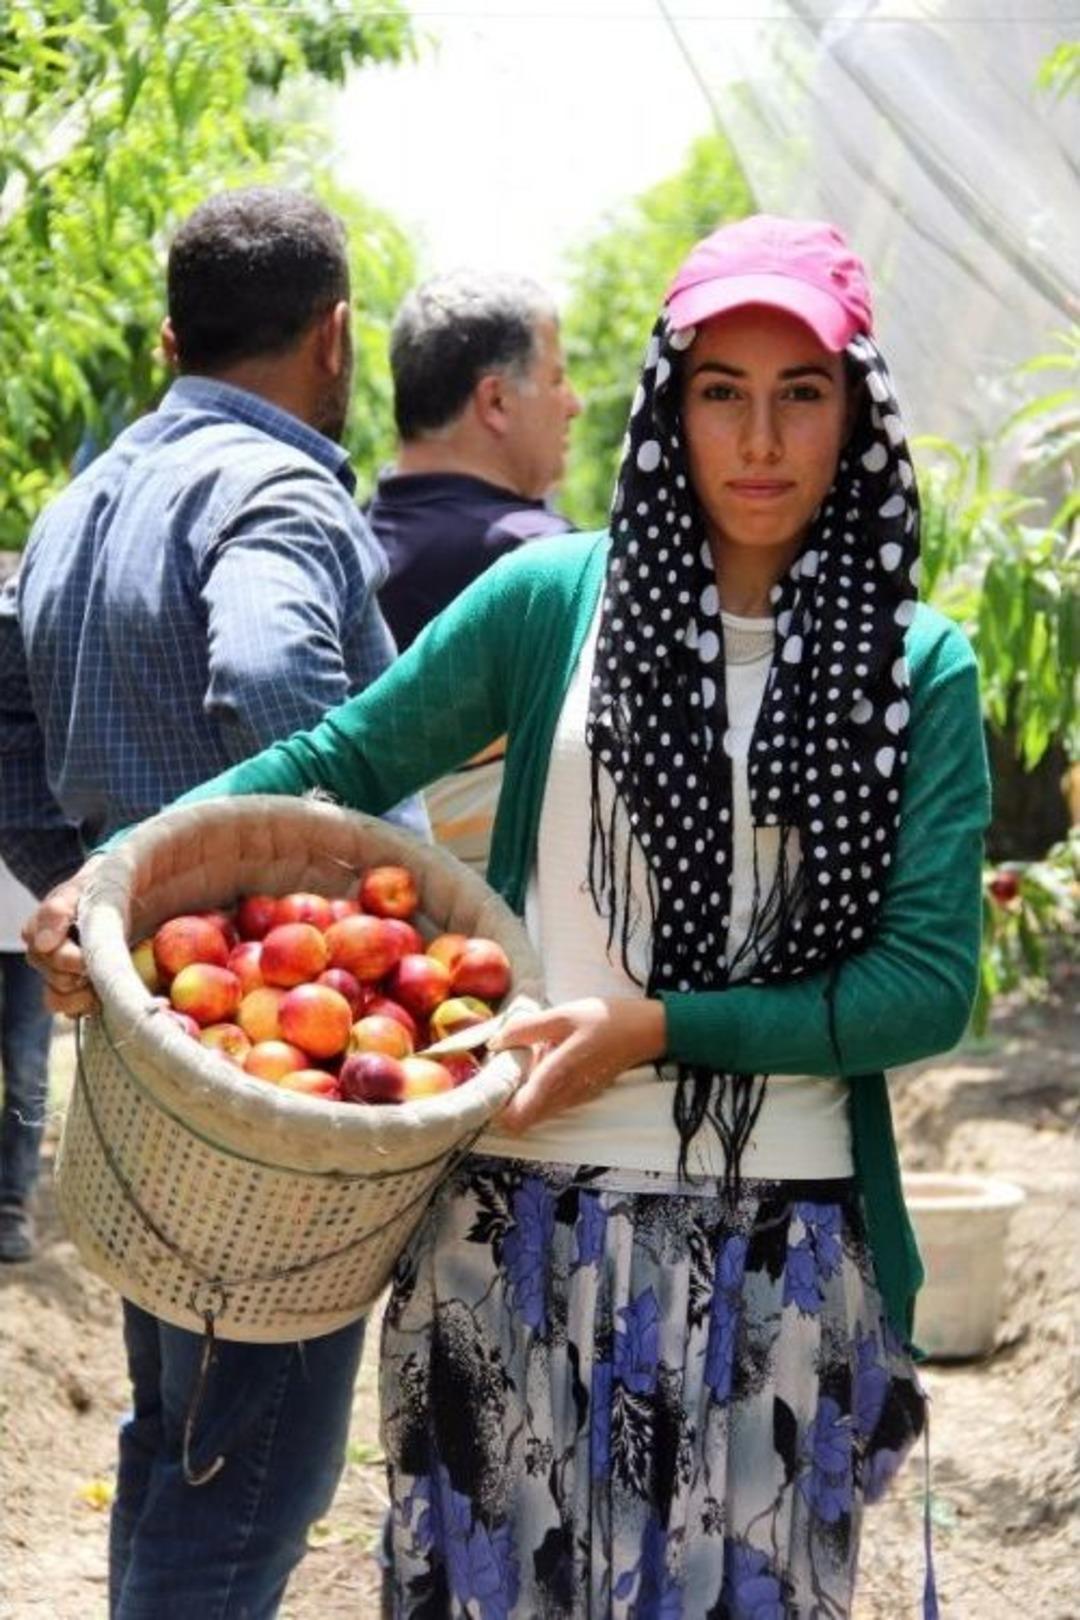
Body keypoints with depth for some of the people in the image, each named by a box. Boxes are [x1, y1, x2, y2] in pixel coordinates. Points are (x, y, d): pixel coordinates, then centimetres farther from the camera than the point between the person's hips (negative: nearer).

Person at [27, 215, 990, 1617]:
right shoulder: (556, 598, 2)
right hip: (524, 1222, 0)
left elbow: (929, 982, -3)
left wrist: (660, 1027, -13)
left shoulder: (921, 671, 2)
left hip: (777, 1246, 0)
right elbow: (343, 761, 7)